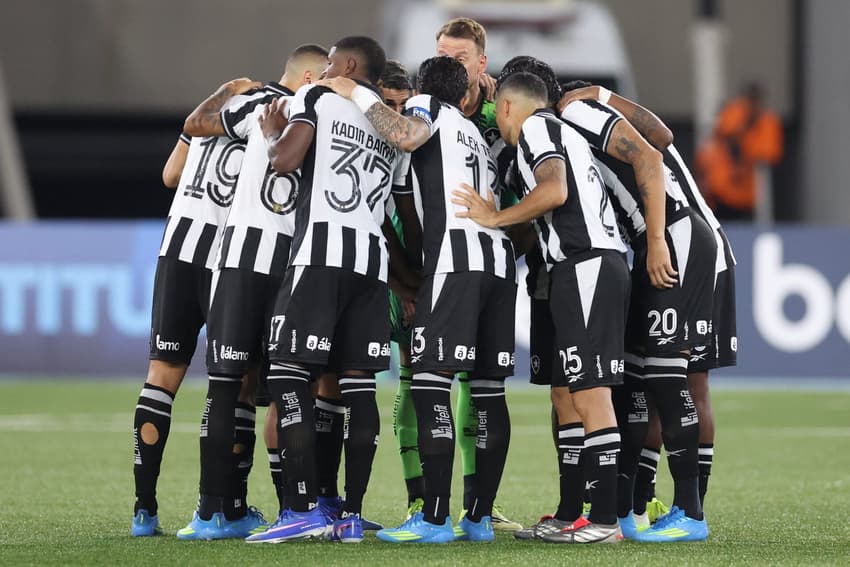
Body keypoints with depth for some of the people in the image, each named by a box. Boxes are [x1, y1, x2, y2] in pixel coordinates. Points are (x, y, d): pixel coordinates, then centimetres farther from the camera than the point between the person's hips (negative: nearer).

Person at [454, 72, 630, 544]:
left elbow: (555, 191, -18)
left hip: (585, 265, -10)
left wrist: (496, 218, -7)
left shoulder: (535, 127, -2)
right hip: (602, 263, 10)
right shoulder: (564, 133, 27)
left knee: (589, 395, -12)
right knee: (569, 394, 12)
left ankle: (605, 519, -15)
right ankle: (573, 514, 13)